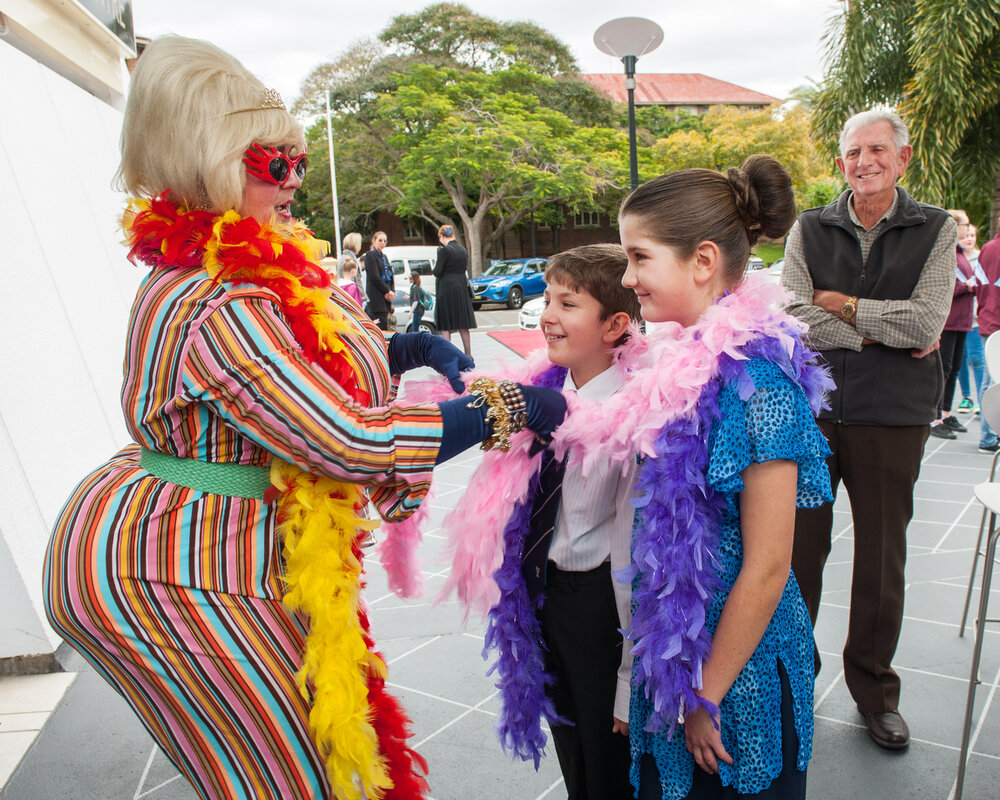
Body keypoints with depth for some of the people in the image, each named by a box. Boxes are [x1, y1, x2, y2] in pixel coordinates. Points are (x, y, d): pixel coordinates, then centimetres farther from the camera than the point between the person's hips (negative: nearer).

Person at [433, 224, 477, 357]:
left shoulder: (444, 250, -12)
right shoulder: (463, 250, 8)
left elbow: (437, 272, -12)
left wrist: (435, 267, 8)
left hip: (447, 290, -6)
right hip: (462, 287, 6)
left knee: (445, 326, 1)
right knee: (463, 325, 12)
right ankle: (468, 355, 14)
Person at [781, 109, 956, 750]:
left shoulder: (935, 230, 3)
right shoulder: (810, 230, 5)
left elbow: (928, 321, -10)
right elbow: (795, 320, -8)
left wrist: (842, 304, -7)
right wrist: (887, 333, -10)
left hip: (892, 417, 0)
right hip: (811, 410, 1)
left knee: (882, 559, 10)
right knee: (799, 551, 6)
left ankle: (874, 687, 30)